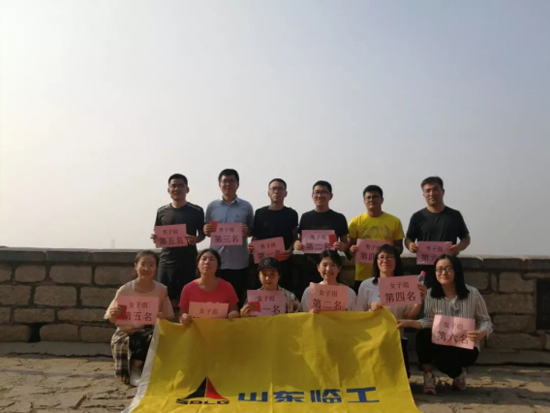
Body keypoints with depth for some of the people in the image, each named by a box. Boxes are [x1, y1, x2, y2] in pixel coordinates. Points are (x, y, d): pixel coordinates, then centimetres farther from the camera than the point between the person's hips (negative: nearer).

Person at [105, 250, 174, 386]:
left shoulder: (162, 290, -4)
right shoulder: (125, 290, -9)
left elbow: (168, 317, 3)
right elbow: (112, 319, 0)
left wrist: (162, 318, -20)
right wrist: (113, 314, -24)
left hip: (151, 332, 2)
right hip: (126, 334, -1)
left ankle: (138, 369, -1)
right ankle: (135, 371, 0)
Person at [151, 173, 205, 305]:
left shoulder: (196, 211, 0)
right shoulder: (162, 211, 8)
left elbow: (202, 234, 5)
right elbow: (157, 235, 16)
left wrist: (196, 239, -17)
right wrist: (155, 239, -8)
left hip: (187, 262, -2)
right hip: (166, 262, 2)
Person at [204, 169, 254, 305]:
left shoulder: (246, 206, 3)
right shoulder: (212, 206, 6)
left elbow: (253, 231, 9)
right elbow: (206, 231, 13)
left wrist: (247, 231, -13)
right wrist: (207, 231, -9)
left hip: (239, 262, -1)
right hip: (217, 261, 1)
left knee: (238, 299, 7)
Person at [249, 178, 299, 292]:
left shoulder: (291, 214, 7)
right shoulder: (260, 213, 9)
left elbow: (295, 238, 5)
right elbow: (255, 236, 11)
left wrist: (290, 250, -14)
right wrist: (252, 246, -9)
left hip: (284, 261, -1)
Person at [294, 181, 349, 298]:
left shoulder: (339, 218, 6)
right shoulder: (305, 217, 10)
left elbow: (346, 242, 8)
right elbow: (300, 239, 15)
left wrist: (343, 246, -14)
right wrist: (296, 244, -8)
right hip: (307, 268, 1)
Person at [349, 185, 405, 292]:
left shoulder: (394, 221, 5)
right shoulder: (355, 222, 4)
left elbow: (399, 247, 9)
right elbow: (350, 246, 8)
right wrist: (352, 249, -16)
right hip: (363, 275, 0)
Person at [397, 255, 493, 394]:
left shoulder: (472, 293, -9)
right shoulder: (431, 294, -6)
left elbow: (486, 321, -4)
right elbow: (429, 322, -10)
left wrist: (481, 333, -26)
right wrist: (410, 322, -29)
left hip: (466, 347, -2)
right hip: (441, 344, 2)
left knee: (443, 360, -32)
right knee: (423, 336, -31)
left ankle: (459, 374, 8)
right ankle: (428, 378, -8)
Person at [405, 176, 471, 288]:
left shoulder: (455, 215, 8)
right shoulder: (418, 217, 6)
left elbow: (466, 238, 13)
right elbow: (408, 239, 9)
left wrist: (459, 246, -10)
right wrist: (410, 245, -15)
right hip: (425, 270, 0)